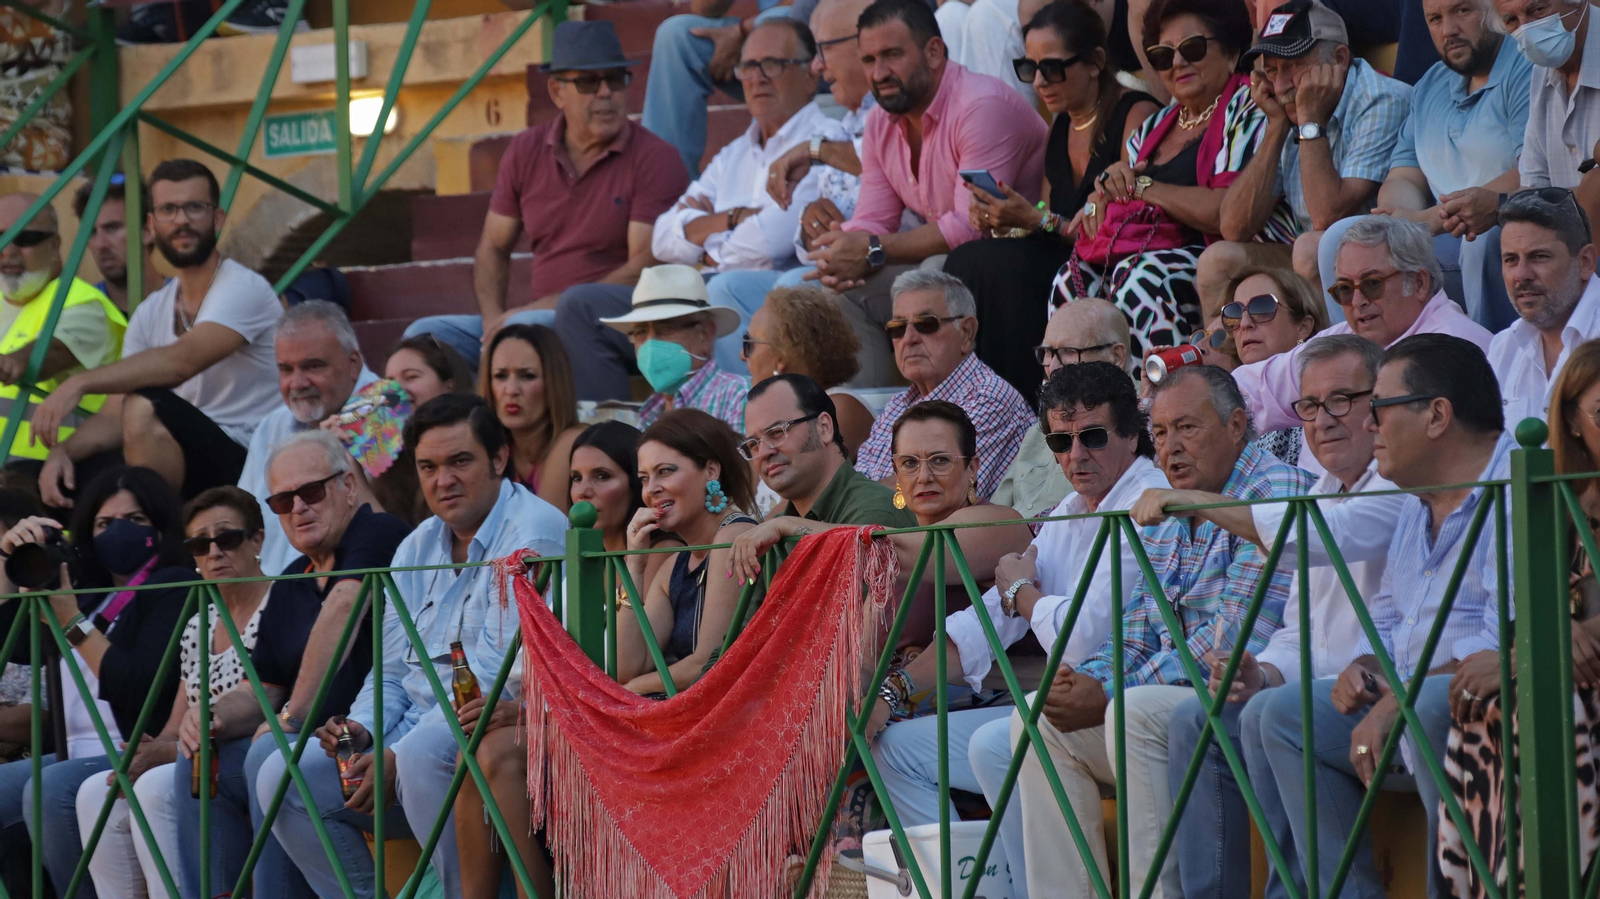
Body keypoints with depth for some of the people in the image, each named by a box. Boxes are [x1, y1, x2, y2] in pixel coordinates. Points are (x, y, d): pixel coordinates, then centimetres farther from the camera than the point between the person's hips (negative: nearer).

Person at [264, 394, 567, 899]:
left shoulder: (533, 533, -10)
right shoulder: (417, 547, 17)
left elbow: (498, 675, -18)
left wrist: (396, 757, -21)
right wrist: (361, 727, -4)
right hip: (414, 728, 8)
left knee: (421, 755, -39)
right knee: (282, 777, -8)